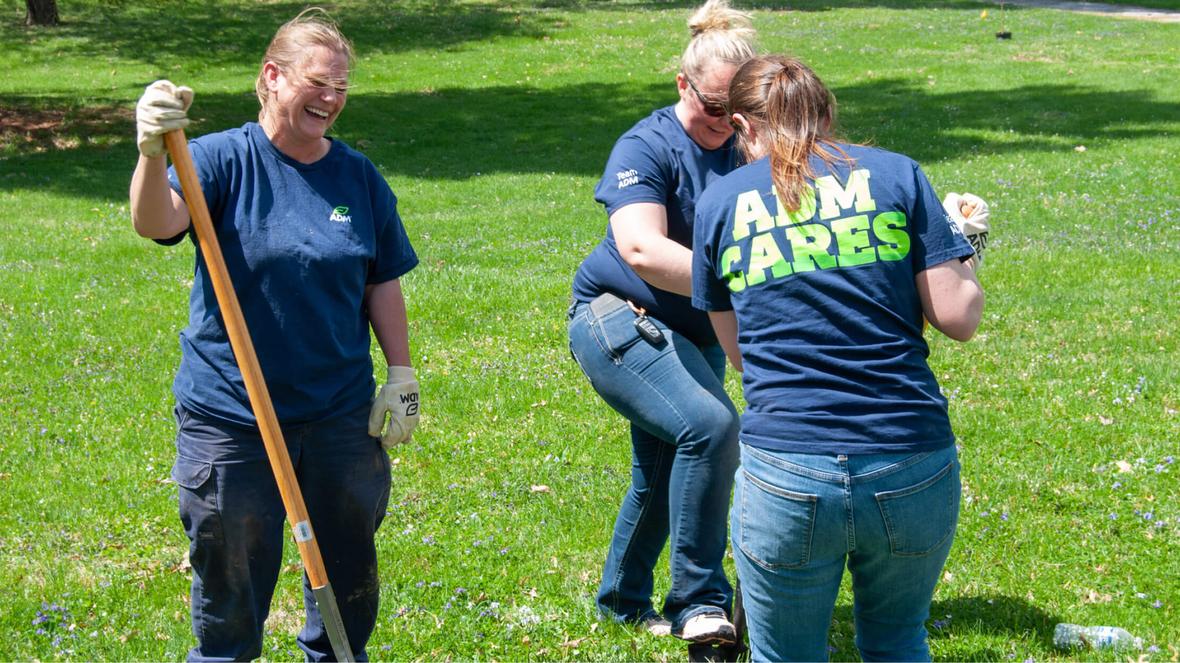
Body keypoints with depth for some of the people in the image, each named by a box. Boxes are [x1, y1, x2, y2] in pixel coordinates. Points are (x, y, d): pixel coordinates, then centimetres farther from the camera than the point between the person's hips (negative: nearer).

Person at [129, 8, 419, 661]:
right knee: (230, 573, 7)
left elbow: (382, 284, 11)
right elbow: (156, 223, -28)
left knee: (348, 562, 15)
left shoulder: (359, 177, 4)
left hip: (341, 411, 4)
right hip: (230, 414, -3)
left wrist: (401, 376, 8)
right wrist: (153, 154, -46)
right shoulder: (223, 159, -9)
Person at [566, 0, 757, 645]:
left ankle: (623, 600, 41)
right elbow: (641, 249, -32)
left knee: (665, 471, 19)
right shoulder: (647, 147, -17)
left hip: (693, 335, 8)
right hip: (617, 319, -8)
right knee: (709, 424, -28)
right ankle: (699, 602, -20)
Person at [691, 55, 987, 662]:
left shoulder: (719, 201, 9)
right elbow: (958, 318, 1)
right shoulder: (897, 175, 6)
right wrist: (963, 263, 21)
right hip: (914, 470, 1)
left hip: (786, 475, -1)